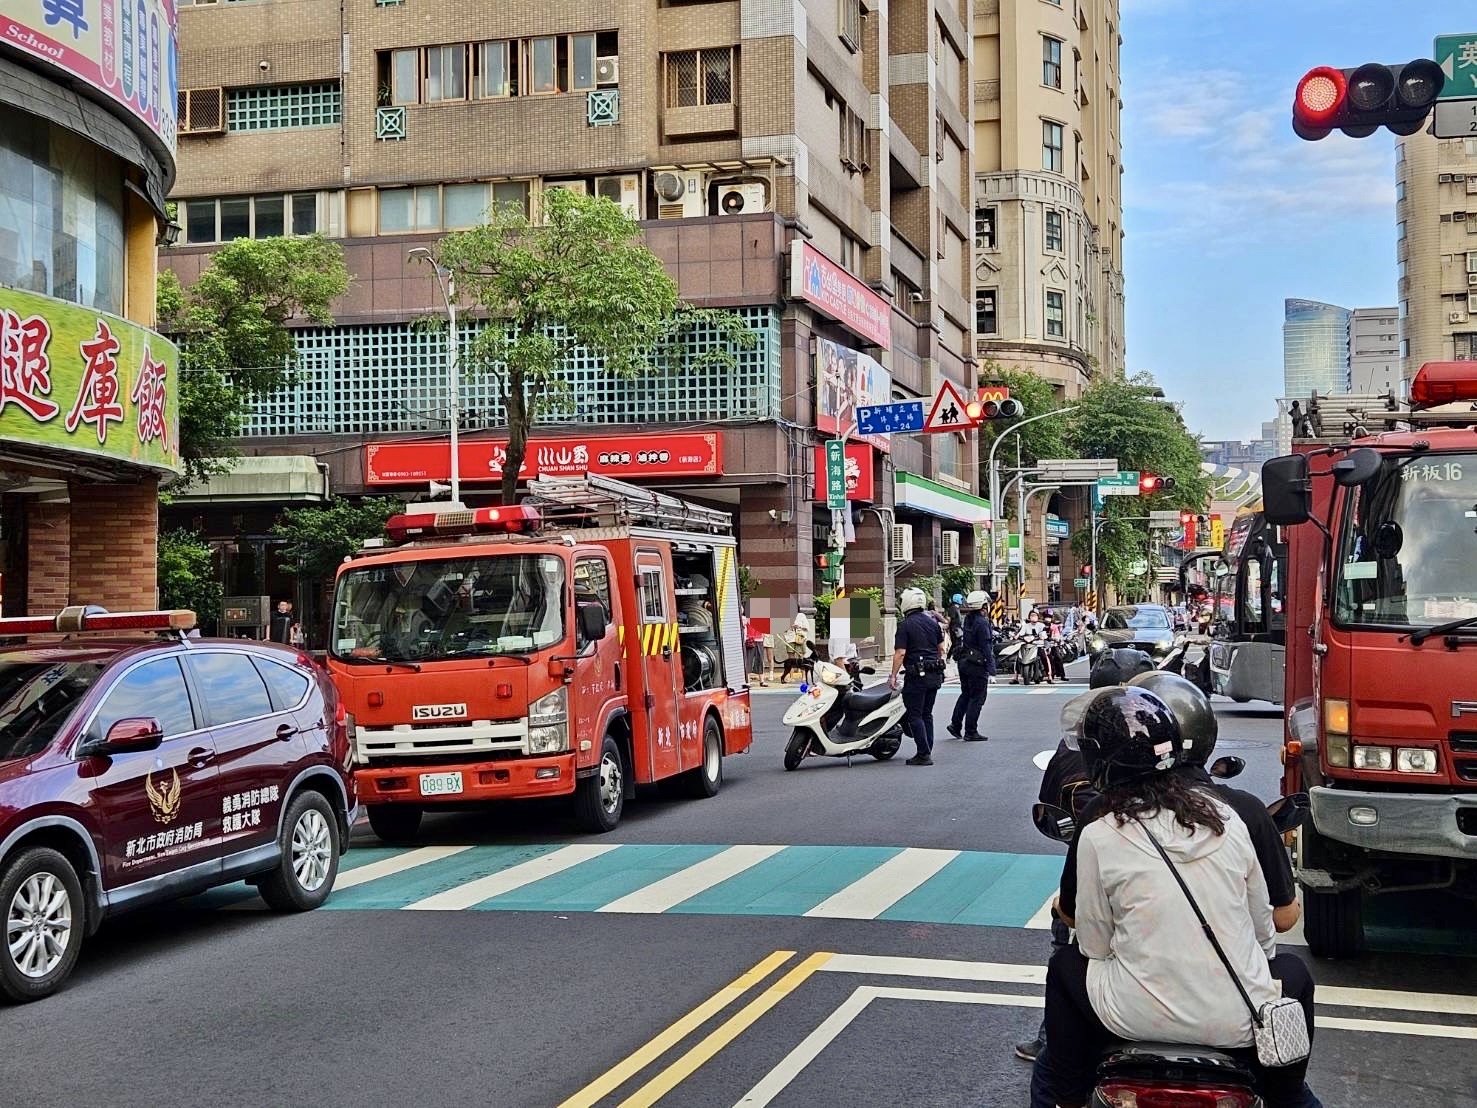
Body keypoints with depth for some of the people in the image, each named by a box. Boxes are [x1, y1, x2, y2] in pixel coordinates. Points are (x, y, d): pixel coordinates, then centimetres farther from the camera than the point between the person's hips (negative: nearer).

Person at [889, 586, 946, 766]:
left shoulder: (905, 625, -10)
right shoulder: (933, 622, 10)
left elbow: (900, 653, -15)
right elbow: (941, 648, 15)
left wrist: (893, 676, -10)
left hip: (917, 675, -7)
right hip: (935, 675, 7)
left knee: (914, 715, -2)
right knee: (927, 714, 14)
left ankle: (923, 754, -8)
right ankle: (927, 751, 14)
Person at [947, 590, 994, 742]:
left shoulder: (967, 620, 9)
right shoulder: (982, 623, -18)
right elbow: (986, 648, -20)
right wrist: (991, 671, -19)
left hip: (963, 662, 8)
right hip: (977, 665, -8)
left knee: (965, 695, 20)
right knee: (977, 698, -1)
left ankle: (955, 725, 19)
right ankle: (971, 732, 2)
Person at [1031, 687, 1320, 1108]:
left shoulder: (1098, 839, -10)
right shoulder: (1226, 820, -1)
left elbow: (1094, 946, -1)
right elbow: (1263, 927, 8)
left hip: (1141, 1018, -2)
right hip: (1239, 1022, 2)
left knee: (1066, 966, 28)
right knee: (1293, 972, 34)